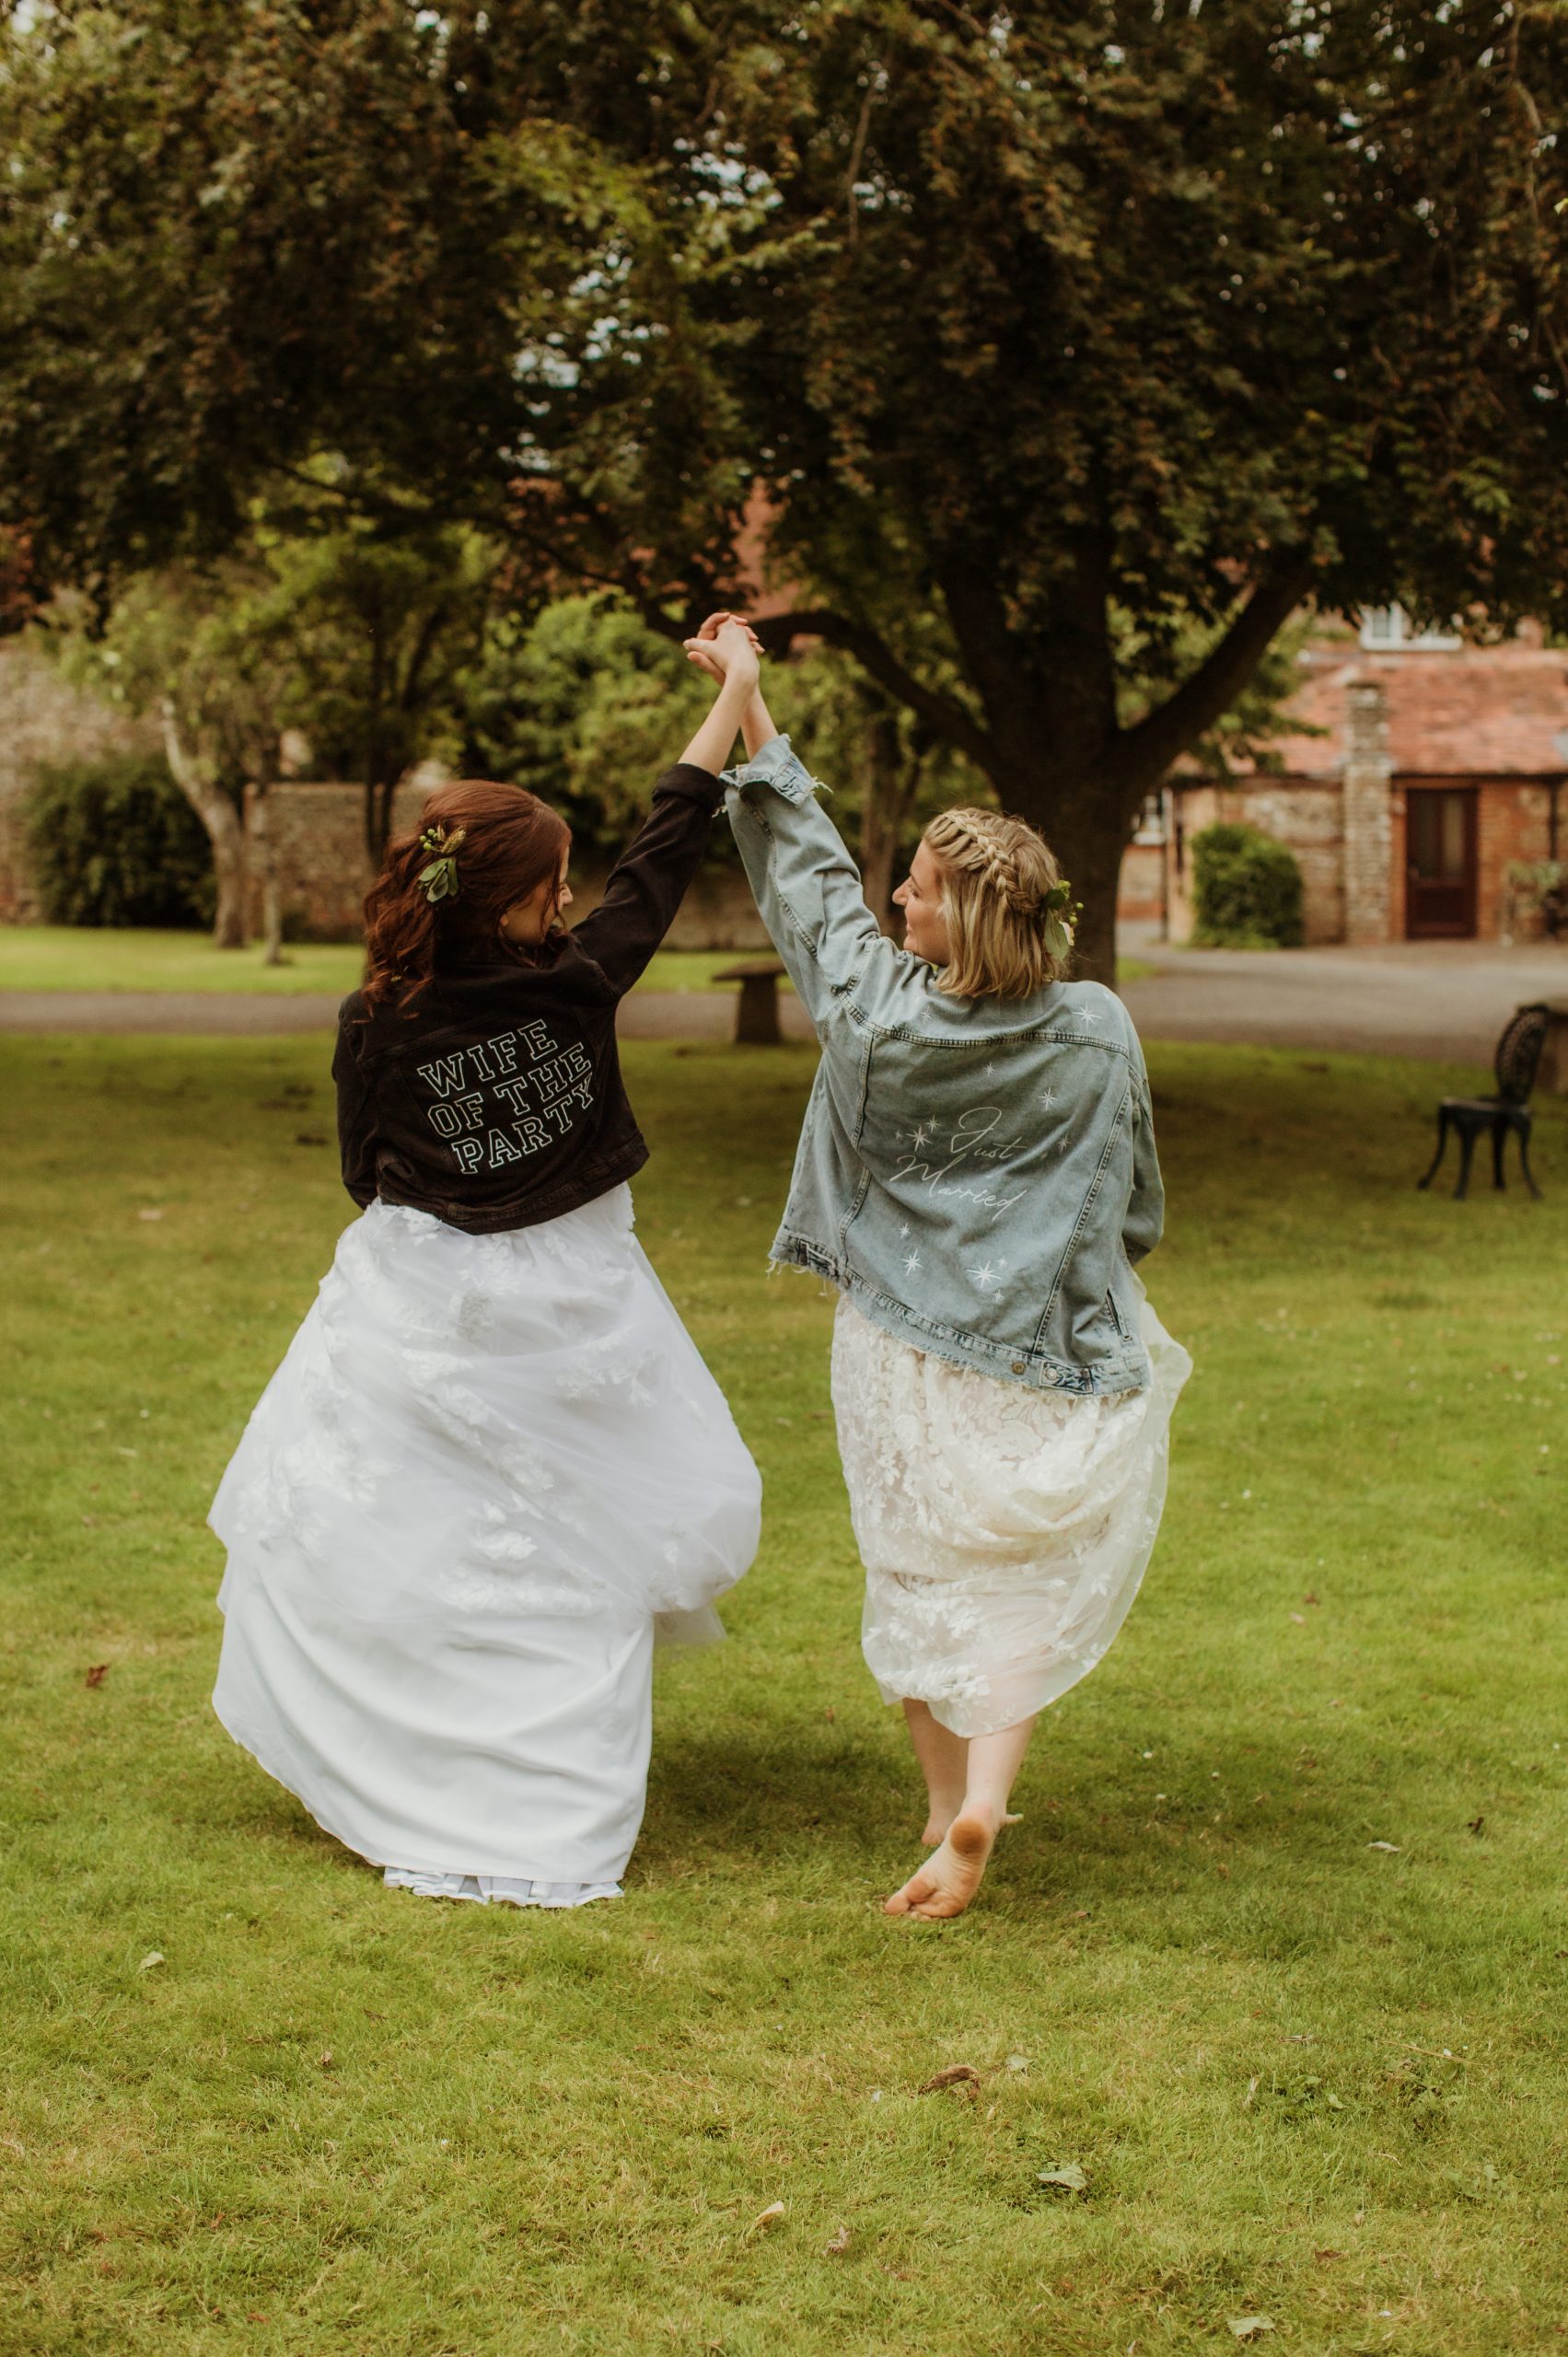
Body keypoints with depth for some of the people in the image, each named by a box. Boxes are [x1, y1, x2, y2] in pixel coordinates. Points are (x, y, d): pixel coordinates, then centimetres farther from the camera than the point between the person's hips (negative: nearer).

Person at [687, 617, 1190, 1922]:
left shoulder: (878, 1008, -15)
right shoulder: (1098, 1030, -13)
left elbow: (809, 866, 0)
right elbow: (1138, 1208, -1)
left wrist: (746, 700, 10)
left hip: (905, 1348, 0)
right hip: (1043, 1358, 0)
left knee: (921, 1574, 17)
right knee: (1025, 1583, 10)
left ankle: (948, 1797, 25)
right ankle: (983, 1800, -6)